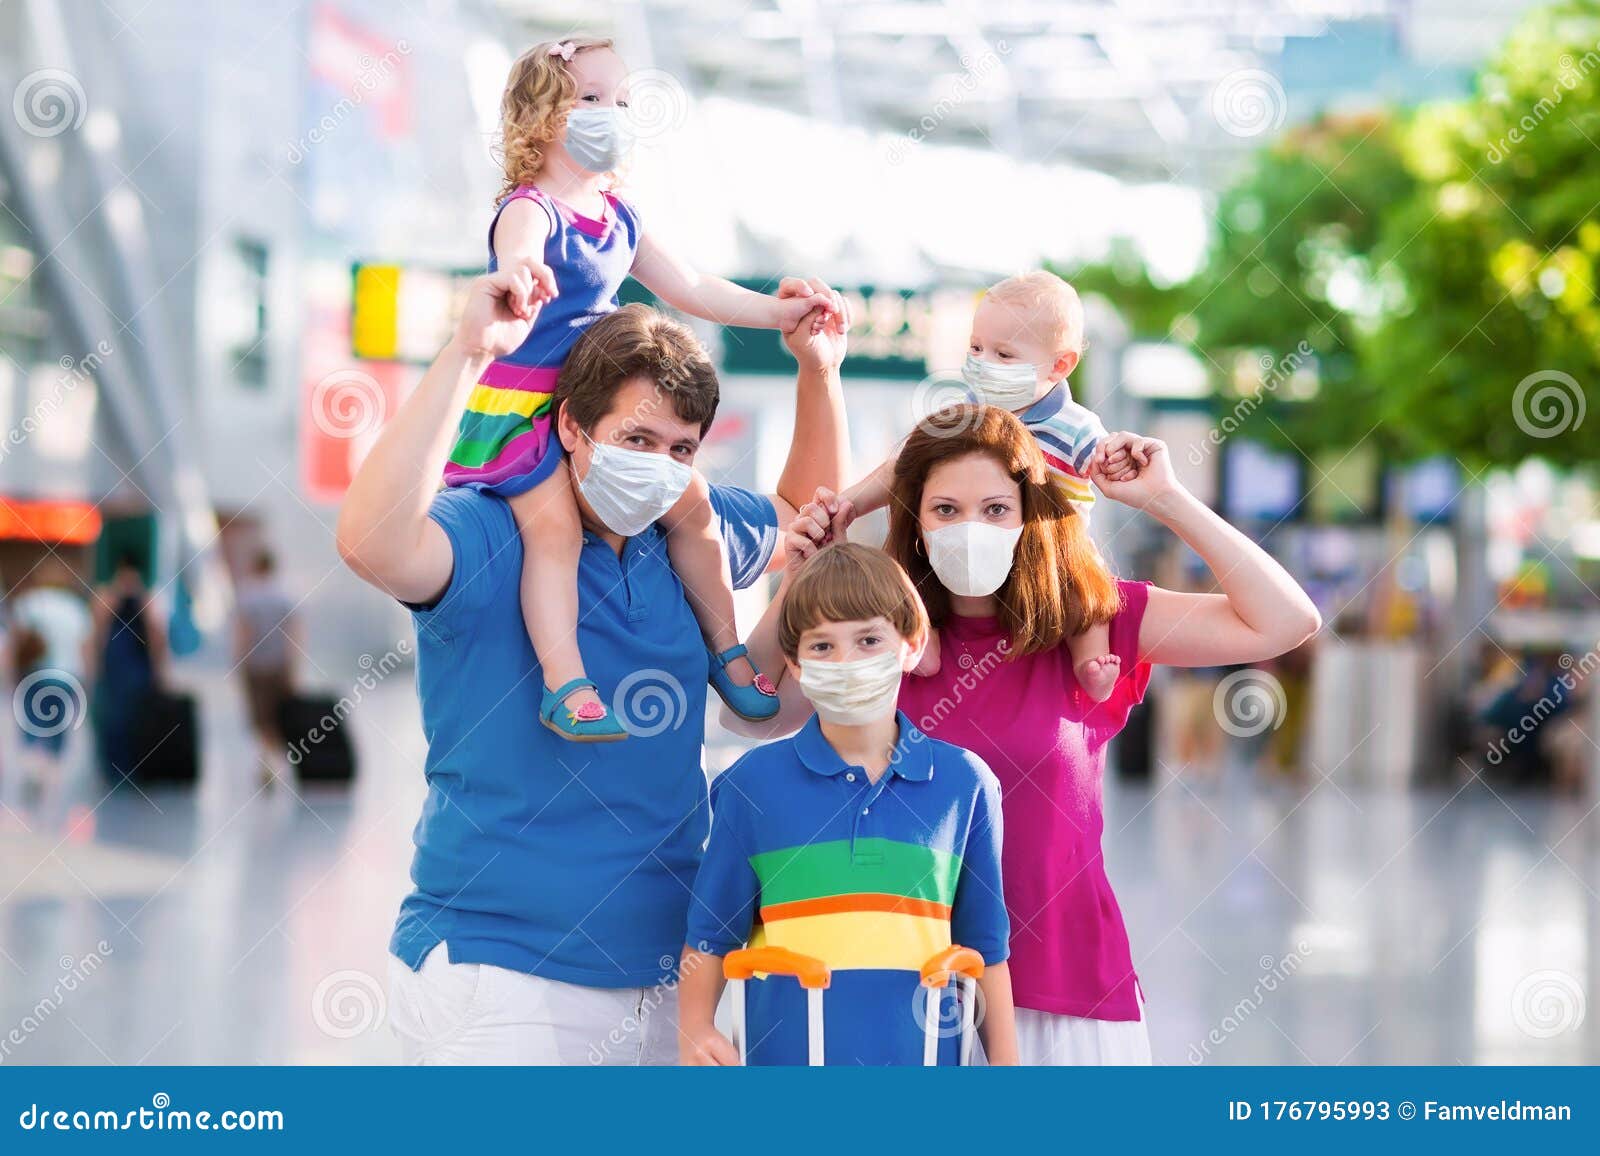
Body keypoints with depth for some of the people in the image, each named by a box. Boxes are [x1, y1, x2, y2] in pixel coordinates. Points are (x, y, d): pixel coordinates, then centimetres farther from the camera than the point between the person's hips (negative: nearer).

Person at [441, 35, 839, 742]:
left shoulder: (618, 219, 11)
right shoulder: (529, 211, -15)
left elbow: (689, 288, 18)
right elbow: (519, 253, -40)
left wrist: (776, 312, 12)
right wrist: (521, 274, -65)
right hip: (518, 410, -8)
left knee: (689, 500, 9)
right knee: (552, 523, -26)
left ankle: (725, 650, 23)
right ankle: (564, 684, -30)